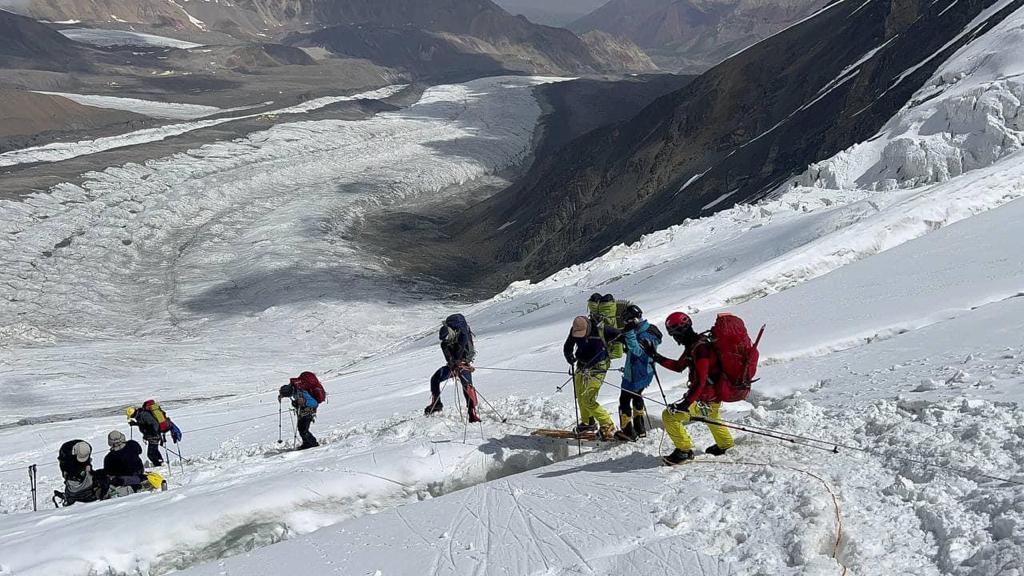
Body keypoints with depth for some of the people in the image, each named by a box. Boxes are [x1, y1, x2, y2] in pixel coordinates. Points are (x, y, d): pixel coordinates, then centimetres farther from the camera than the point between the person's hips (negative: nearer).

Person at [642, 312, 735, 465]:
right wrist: (655, 356, 12)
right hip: (715, 396, 11)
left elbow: (700, 382, -33)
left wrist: (686, 403, -37)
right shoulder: (692, 345, 3)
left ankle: (684, 450, -1)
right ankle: (725, 445, 60)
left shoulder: (700, 348, -28)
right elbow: (679, 366, 16)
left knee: (670, 415, -14)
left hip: (706, 400, -11)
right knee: (710, 416, 39)